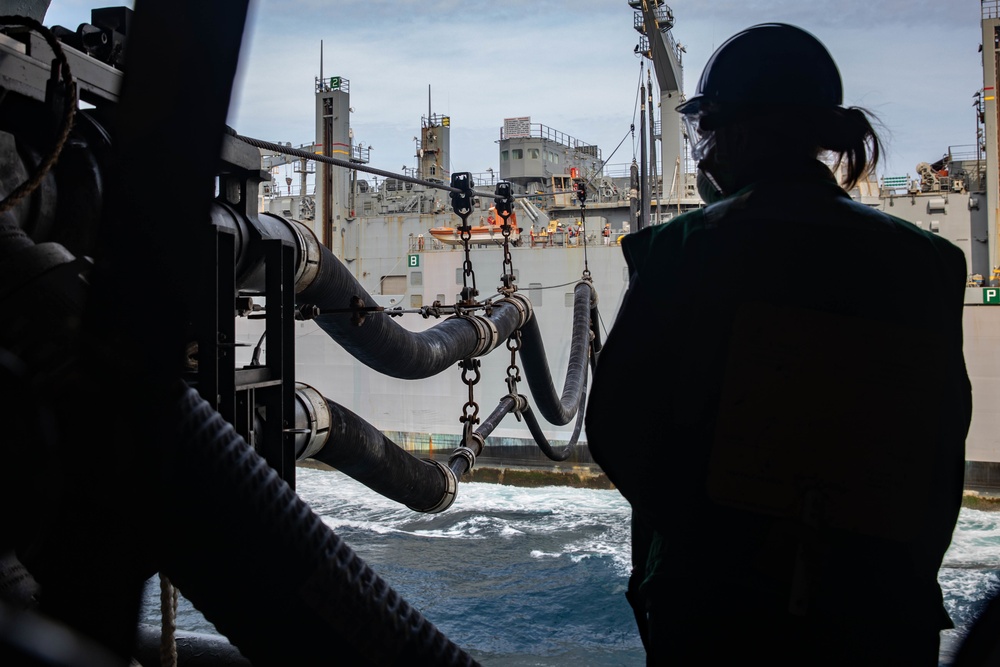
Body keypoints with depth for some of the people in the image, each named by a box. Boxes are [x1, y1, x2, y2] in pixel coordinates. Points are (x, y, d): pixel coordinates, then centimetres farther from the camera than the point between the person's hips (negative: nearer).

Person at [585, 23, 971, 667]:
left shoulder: (684, 248, -12)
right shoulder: (926, 261, -2)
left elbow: (616, 431, -7)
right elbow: (944, 455, 3)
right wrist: (906, 578, 17)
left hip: (713, 609, -2)